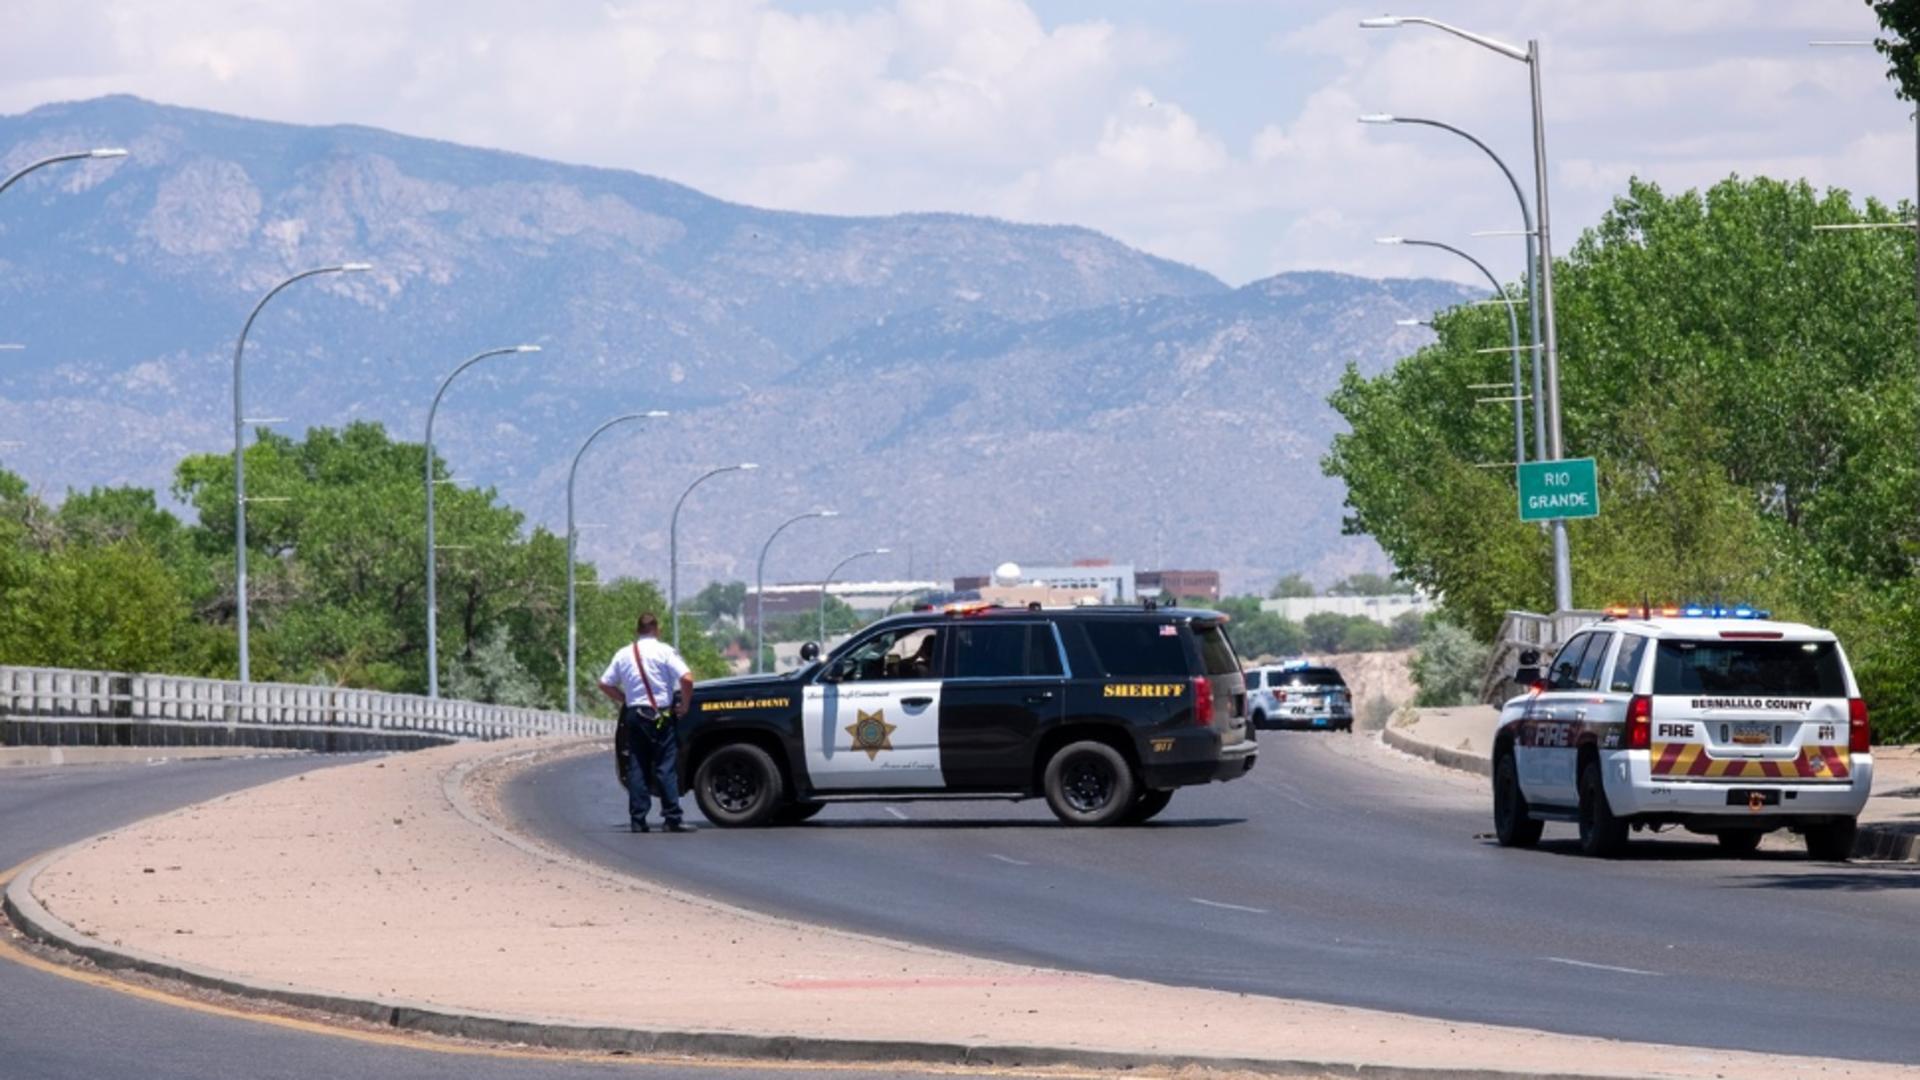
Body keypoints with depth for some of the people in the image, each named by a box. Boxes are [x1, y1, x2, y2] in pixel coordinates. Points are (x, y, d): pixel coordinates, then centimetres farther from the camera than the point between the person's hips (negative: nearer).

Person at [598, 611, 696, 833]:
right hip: (660, 716, -4)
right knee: (666, 767, -3)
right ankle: (672, 819, -7)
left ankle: (637, 820, 2)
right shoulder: (664, 651, -6)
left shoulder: (623, 654, 8)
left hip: (634, 715, 4)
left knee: (637, 768, 6)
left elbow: (605, 684, 11)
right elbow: (687, 678, -16)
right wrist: (684, 705, -4)